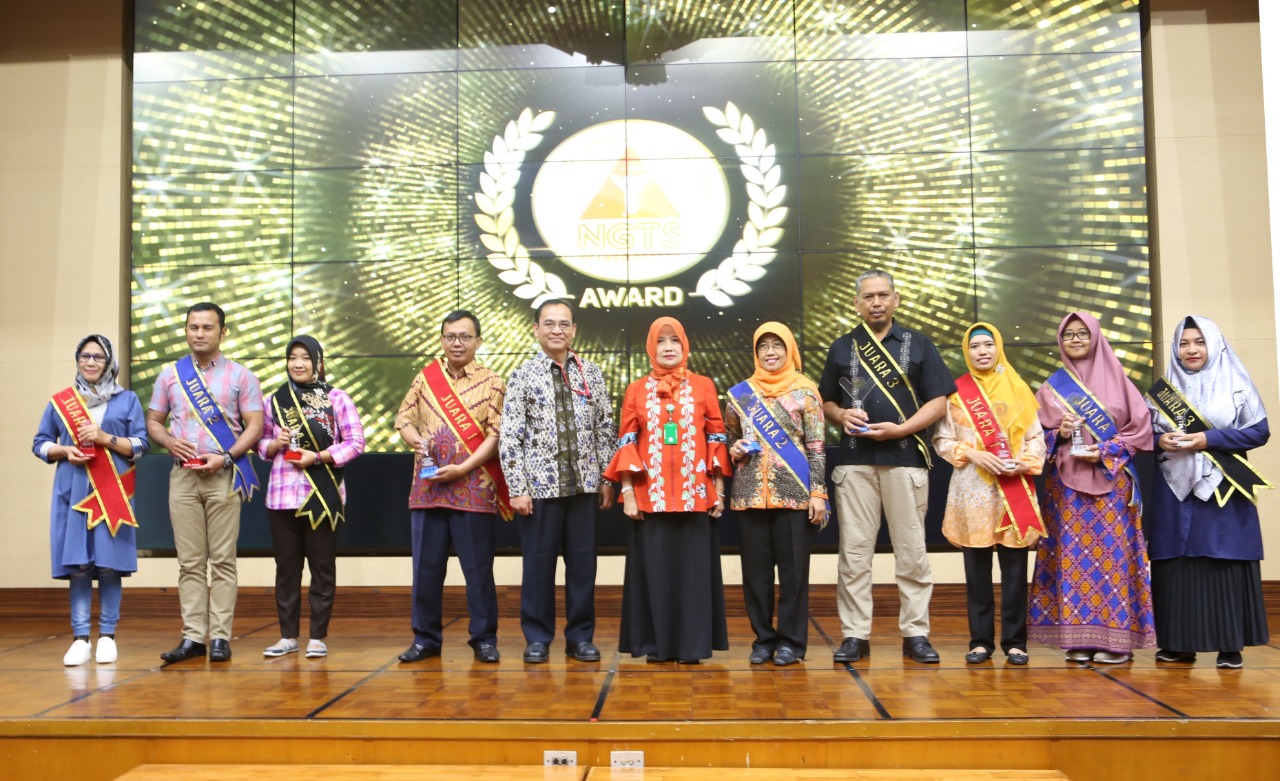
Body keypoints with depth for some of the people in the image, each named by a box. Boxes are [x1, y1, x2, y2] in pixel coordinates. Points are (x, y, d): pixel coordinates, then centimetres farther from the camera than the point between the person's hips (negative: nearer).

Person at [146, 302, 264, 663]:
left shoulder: (241, 376, 4)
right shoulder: (170, 375, 13)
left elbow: (254, 426, -1)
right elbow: (153, 422, 15)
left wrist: (225, 458, -14)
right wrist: (169, 442, -6)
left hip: (223, 475, -2)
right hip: (182, 475, 3)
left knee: (222, 560, -1)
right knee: (189, 561, 3)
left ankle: (220, 637, 2)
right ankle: (193, 636, 7)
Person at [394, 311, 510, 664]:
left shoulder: (492, 383, 0)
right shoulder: (425, 378, 11)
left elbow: (496, 435, -7)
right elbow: (403, 418, 12)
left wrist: (462, 468, -16)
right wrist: (416, 441, -9)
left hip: (474, 489, -3)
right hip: (427, 488, 3)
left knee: (478, 569, 3)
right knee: (426, 567, 8)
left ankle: (484, 639, 14)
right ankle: (426, 638, 20)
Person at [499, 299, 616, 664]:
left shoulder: (591, 373, 6)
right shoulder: (522, 376, -1)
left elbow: (605, 429, 9)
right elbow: (510, 438, -4)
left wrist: (606, 479, 6)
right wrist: (517, 489, -9)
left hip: (584, 484, 2)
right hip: (540, 485, -2)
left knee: (583, 561, 7)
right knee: (539, 562, 5)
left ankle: (580, 636, 20)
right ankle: (537, 637, 18)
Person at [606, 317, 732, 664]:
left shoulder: (703, 386, 6)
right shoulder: (637, 390, 6)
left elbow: (717, 439, 6)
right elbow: (626, 443, 4)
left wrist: (719, 490, 1)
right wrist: (627, 492, -4)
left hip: (695, 494, 0)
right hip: (650, 495, 0)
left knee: (694, 568, 2)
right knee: (654, 568, 3)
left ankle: (693, 643, 10)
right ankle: (655, 643, 13)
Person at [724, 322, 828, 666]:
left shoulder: (804, 390, 1)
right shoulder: (739, 393, 9)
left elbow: (817, 447, -1)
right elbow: (728, 440, 19)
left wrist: (818, 492, -7)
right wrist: (733, 451, -3)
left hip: (793, 493, -2)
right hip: (750, 493, 3)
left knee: (793, 568, 1)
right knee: (755, 569, 6)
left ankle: (791, 640, 12)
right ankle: (763, 638, 18)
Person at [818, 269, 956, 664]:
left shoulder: (918, 345, 8)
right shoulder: (841, 348, 14)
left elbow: (939, 401, 3)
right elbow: (826, 401, 17)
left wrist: (899, 429, -11)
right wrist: (841, 415, -6)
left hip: (905, 458, -1)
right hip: (853, 461, 1)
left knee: (911, 551, 2)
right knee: (854, 551, 2)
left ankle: (916, 634, 11)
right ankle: (855, 635, 8)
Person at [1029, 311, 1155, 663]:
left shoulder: (1117, 380, 6)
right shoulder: (1051, 387, 11)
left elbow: (1140, 427, 2)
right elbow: (1038, 434, 10)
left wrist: (1104, 452, -10)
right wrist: (1060, 434, -11)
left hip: (1110, 481, -1)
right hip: (1066, 482, 1)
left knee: (1110, 553, -5)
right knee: (1073, 555, -2)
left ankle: (1115, 638, 1)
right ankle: (1078, 638, 2)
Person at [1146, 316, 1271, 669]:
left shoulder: (1235, 385, 3)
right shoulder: (1162, 390, 11)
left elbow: (1259, 430, -2)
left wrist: (1209, 439, -13)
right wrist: (1160, 441, -10)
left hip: (1222, 490, -2)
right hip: (1174, 491, 2)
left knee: (1225, 566, -3)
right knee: (1176, 566, 2)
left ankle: (1231, 646, 6)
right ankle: (1179, 643, 10)